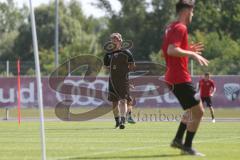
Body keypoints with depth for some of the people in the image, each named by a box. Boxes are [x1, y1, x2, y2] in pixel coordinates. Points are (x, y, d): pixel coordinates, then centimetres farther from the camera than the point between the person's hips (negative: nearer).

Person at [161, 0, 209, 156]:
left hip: (172, 77, 10)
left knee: (194, 109, 21)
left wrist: (189, 49, 21)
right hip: (181, 78, -10)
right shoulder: (180, 28, -14)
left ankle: (178, 140, 19)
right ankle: (187, 147, -2)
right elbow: (171, 50, -27)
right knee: (198, 112, -6)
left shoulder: (171, 27, 15)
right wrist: (192, 54, -25)